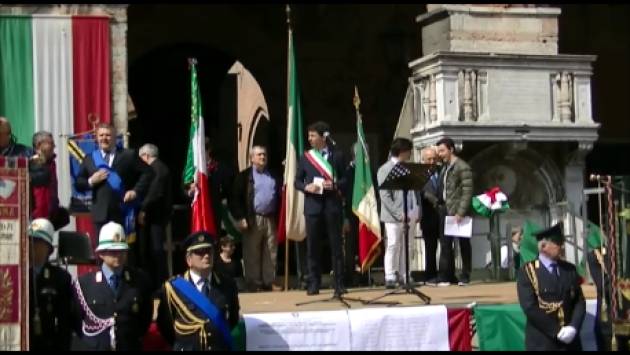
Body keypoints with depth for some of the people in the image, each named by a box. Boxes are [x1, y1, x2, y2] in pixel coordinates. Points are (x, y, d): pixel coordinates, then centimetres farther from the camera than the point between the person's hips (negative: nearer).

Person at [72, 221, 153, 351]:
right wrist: (88, 341, 8)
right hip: (94, 347, -1)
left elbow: (146, 315, 14)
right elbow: (76, 318, 11)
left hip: (130, 347, 1)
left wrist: (134, 337, 8)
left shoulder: (140, 280, 4)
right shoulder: (84, 282, 1)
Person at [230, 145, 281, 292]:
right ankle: (253, 283, 4)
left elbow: (280, 196, 14)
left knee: (271, 252, 4)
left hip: (271, 219, 4)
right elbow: (236, 198, -3)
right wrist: (240, 218, -11)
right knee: (252, 254, -1)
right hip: (253, 220, -4)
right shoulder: (244, 176, 3)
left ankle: (269, 282, 10)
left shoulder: (274, 176, 16)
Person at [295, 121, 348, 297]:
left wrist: (335, 185, -14)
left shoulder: (337, 155, 5)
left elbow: (345, 179, 5)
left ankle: (339, 284, 4)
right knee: (312, 246, 2)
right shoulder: (305, 157, 9)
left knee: (336, 245, 0)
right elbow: (297, 181, 10)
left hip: (332, 205, -1)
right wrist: (306, 187, -10)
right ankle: (313, 284, 9)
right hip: (312, 205, 2)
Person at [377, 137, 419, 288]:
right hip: (393, 217, -6)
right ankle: (390, 278, -3)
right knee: (393, 245, -6)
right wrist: (399, 214, -17)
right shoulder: (385, 169, -5)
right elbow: (385, 195, -11)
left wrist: (415, 212, 5)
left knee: (404, 247, 8)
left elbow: (412, 191, 16)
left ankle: (403, 277, 13)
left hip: (407, 216, 6)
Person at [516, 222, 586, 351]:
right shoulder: (527, 272, -4)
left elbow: (580, 301, 7)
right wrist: (556, 331, -14)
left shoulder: (570, 269, 10)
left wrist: (573, 327, -10)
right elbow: (530, 307, -12)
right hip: (542, 343, -4)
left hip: (570, 340, 5)